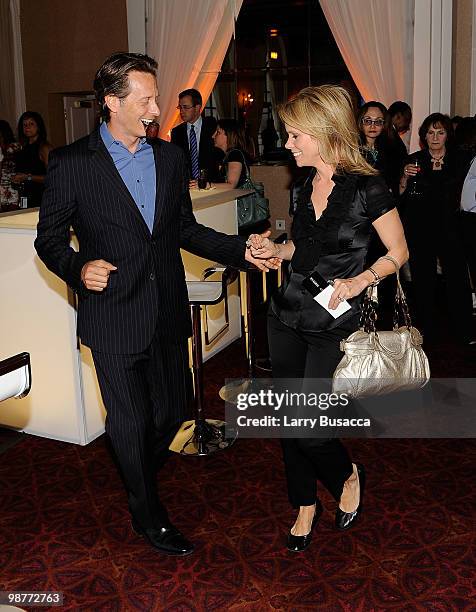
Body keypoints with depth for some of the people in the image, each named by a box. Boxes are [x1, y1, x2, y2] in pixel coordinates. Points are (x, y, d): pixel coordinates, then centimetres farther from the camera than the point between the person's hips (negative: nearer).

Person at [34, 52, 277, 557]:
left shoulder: (170, 157, 7)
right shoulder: (72, 163, -7)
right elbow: (49, 239, -2)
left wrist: (240, 250, 3)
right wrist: (79, 268, -23)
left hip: (167, 314, 5)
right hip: (114, 318, -4)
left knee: (172, 411, 16)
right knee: (130, 422, 8)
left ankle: (139, 476, 47)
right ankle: (147, 514, 33)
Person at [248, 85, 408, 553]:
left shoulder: (367, 189, -13)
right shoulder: (306, 187, 6)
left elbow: (398, 252, -4)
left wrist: (361, 279, -20)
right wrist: (275, 249, 1)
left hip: (334, 325, -6)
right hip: (287, 317, 6)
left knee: (308, 427, -6)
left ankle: (348, 476, 27)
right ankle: (305, 506, 31)